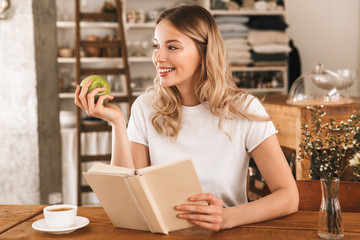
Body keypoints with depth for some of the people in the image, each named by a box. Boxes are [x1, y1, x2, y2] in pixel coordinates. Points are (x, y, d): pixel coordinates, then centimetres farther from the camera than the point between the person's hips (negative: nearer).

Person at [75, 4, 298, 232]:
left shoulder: (243, 109, -7)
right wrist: (117, 123, -15)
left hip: (226, 235, 1)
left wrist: (228, 217, -29)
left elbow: (289, 197, -12)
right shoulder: (145, 108, 0)